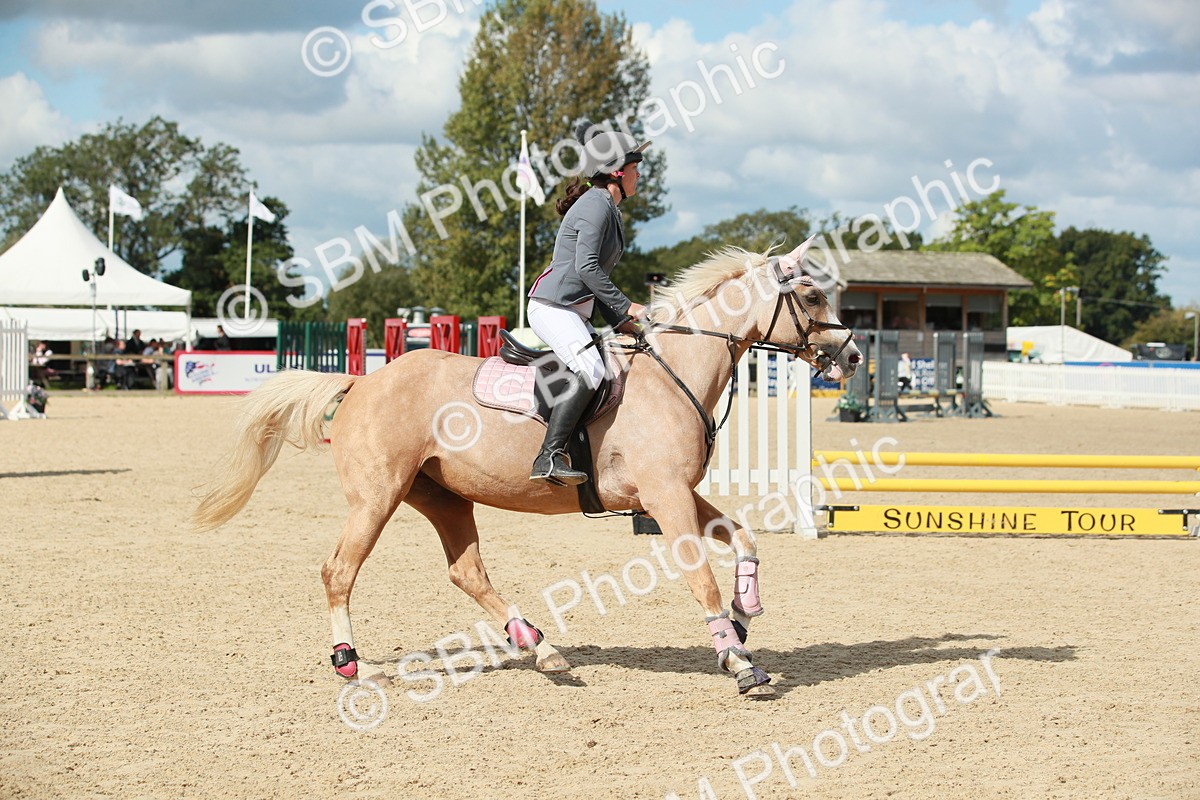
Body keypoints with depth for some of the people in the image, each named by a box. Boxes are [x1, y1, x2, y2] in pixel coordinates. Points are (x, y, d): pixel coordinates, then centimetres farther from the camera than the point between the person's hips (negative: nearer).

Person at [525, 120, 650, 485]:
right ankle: (550, 457, -36)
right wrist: (626, 307, -16)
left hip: (575, 312, 11)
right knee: (590, 370, -29)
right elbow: (586, 267, -20)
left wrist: (619, 320, 13)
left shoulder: (609, 209, 21)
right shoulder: (596, 205, -10)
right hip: (552, 306, -11)